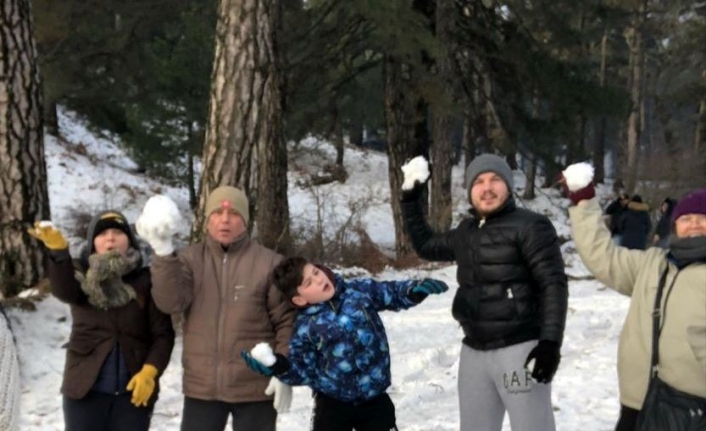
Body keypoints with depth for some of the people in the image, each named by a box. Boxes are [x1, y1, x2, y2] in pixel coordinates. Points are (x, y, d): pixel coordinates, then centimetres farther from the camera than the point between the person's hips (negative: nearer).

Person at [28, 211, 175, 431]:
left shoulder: (145, 280, 0)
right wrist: (58, 250, -40)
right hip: (86, 388, 0)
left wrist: (149, 372, -19)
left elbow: (163, 333, -3)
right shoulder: (82, 274, 2)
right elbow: (65, 291, -22)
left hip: (133, 390, 0)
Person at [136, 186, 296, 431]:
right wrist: (163, 251, -25)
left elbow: (287, 321, -5)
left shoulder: (269, 263, -7)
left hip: (255, 388, -2)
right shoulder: (190, 259, 2)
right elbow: (170, 302, -14)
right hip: (201, 386, 3)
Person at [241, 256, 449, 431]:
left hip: (375, 399, 1)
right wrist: (279, 367, -23)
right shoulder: (305, 327, -9)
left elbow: (392, 293, 8)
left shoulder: (360, 290, -5)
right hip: (332, 403, -1)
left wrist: (415, 290, -11)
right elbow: (304, 371, -5)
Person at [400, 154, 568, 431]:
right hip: (474, 352, 8)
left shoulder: (530, 226, -7)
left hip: (520, 350, -8)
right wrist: (410, 200, 26)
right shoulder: (466, 232, 15)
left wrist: (550, 341, -21)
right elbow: (426, 246, 32)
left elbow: (553, 284, -13)